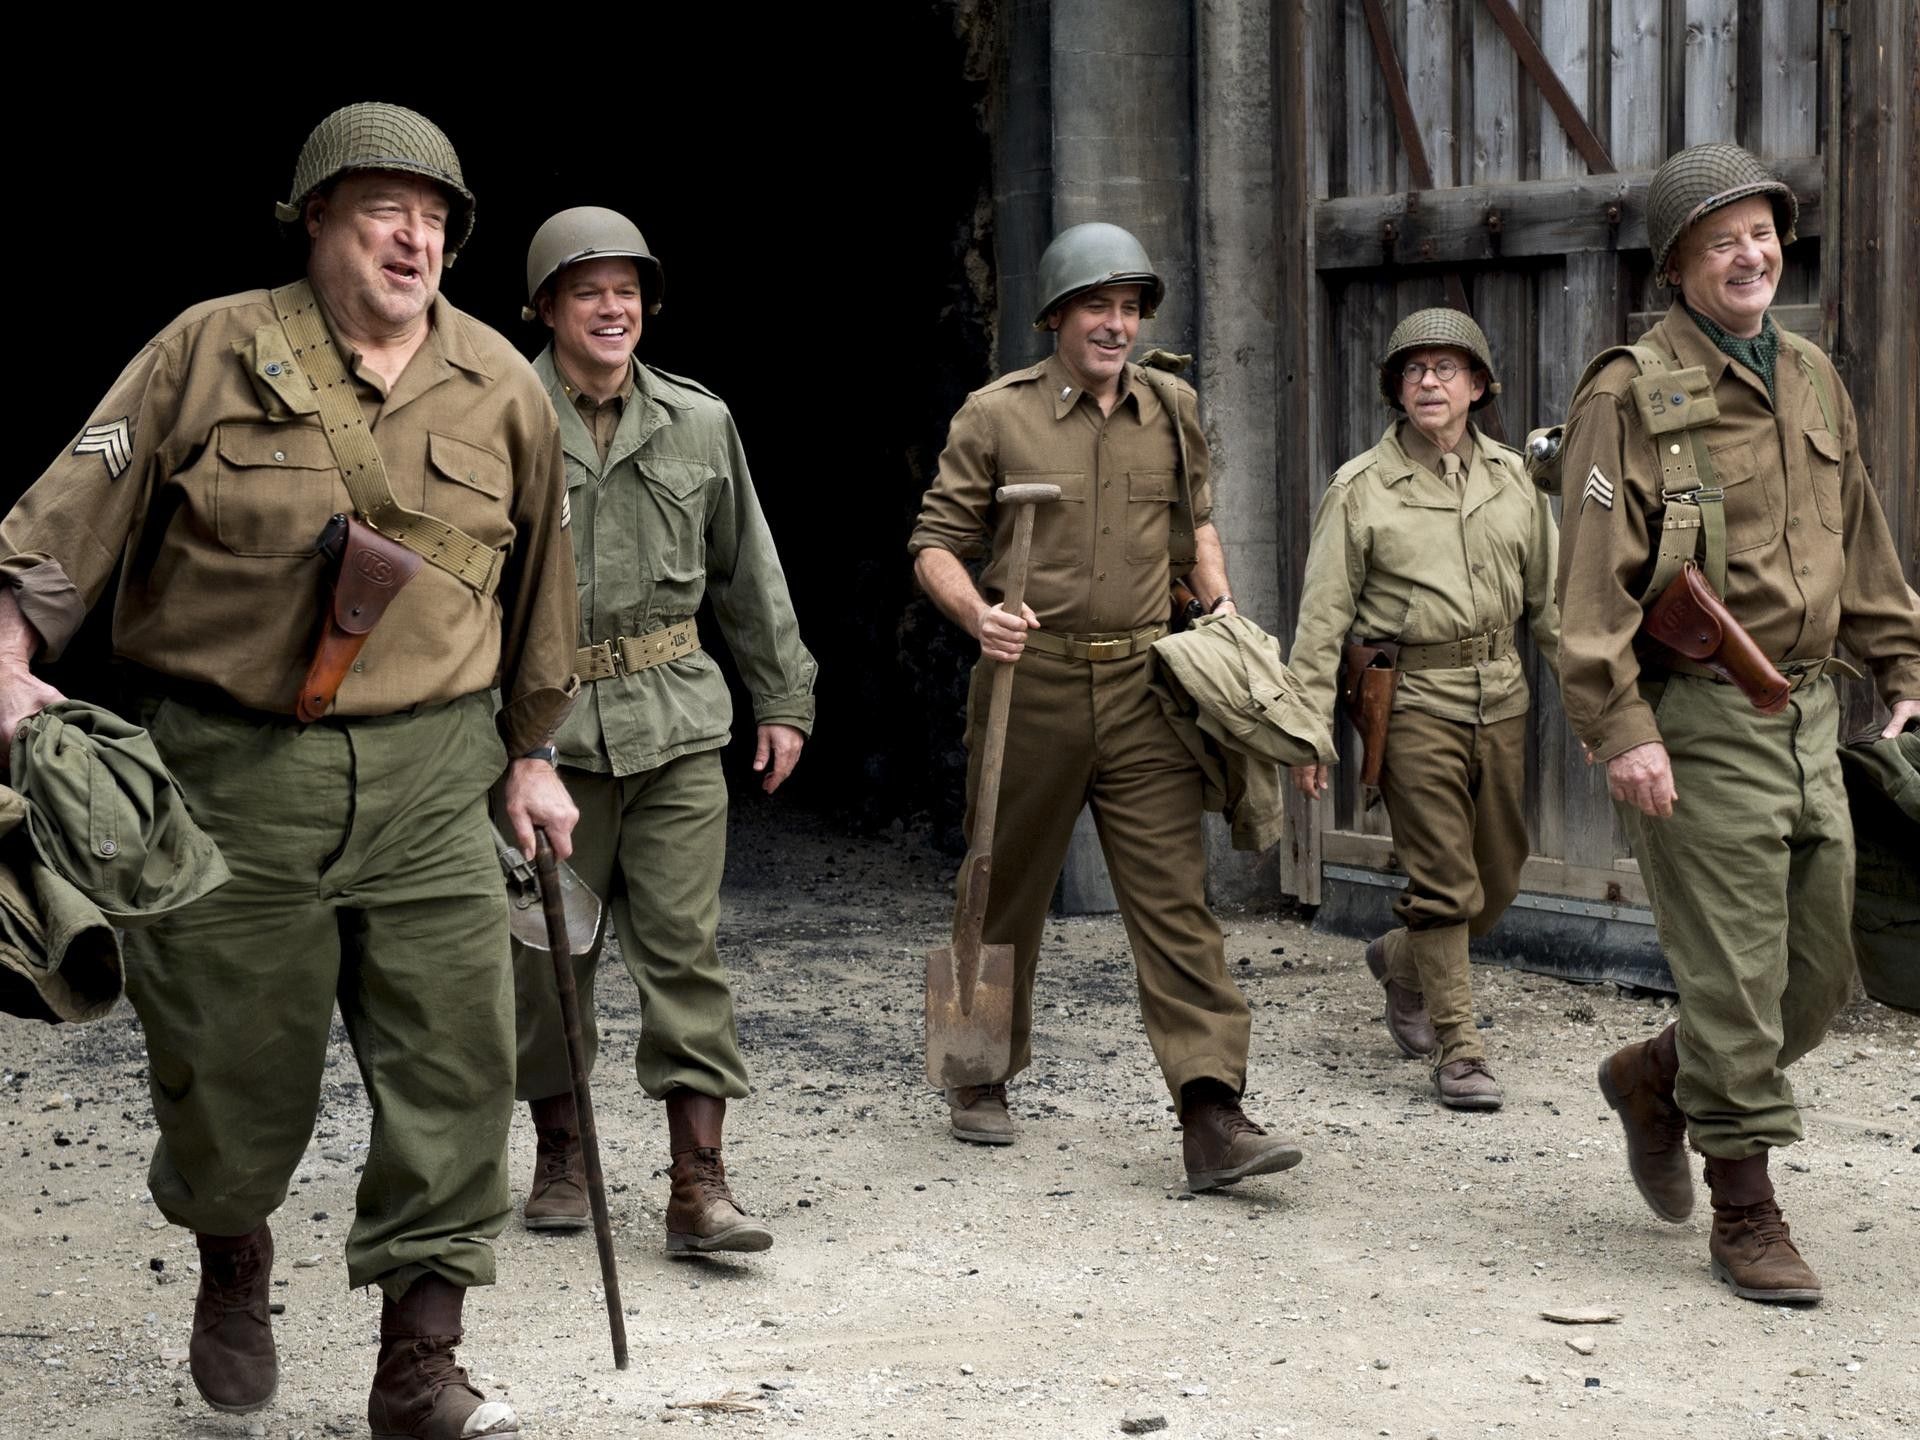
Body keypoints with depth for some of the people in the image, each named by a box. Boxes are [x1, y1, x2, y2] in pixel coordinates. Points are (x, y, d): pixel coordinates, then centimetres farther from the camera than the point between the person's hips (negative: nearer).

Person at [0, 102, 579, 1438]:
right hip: (234, 774, -2)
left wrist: (532, 752, 20)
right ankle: (233, 1257, 40)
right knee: (239, 1070, 7)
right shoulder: (211, 352, -2)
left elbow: (538, 582, 17)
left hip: (430, 776, 2)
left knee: (454, 1062, -4)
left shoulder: (501, 388, 6)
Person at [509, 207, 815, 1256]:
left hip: (675, 724, 2)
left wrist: (783, 698, 18)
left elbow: (748, 572, 17)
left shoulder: (699, 423, 8)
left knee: (685, 949, -4)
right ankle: (560, 1157, 25)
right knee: (548, 949, 7)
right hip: (544, 726, -1)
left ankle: (698, 1188, -3)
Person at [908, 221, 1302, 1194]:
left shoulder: (1171, 409, 10)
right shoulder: (995, 415, -2)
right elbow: (936, 542, 0)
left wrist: (1218, 599, 11)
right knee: (1007, 893, 11)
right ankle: (982, 1080, 31)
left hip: (1142, 685, 2)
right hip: (1029, 680, -2)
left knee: (1175, 899, -7)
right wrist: (977, 613, -19)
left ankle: (1211, 1119, -13)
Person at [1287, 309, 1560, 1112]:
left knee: (1499, 879, 11)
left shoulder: (1511, 479, 11)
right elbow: (1323, 618, -3)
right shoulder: (1361, 489, -2)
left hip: (1501, 698, 5)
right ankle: (1457, 1051, 3)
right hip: (1413, 704, -5)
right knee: (1443, 883, -6)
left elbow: (1550, 597, 15)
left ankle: (1401, 962, 38)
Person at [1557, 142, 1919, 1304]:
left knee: (1823, 973, 11)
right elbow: (1593, 584, -12)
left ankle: (1657, 1079, 34)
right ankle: (1747, 1216, 8)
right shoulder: (1632, 398, -7)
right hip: (1700, 723, -7)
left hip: (1808, 715, 7)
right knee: (1734, 974, -3)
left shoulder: (1814, 380, 14)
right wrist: (1620, 728, -19)